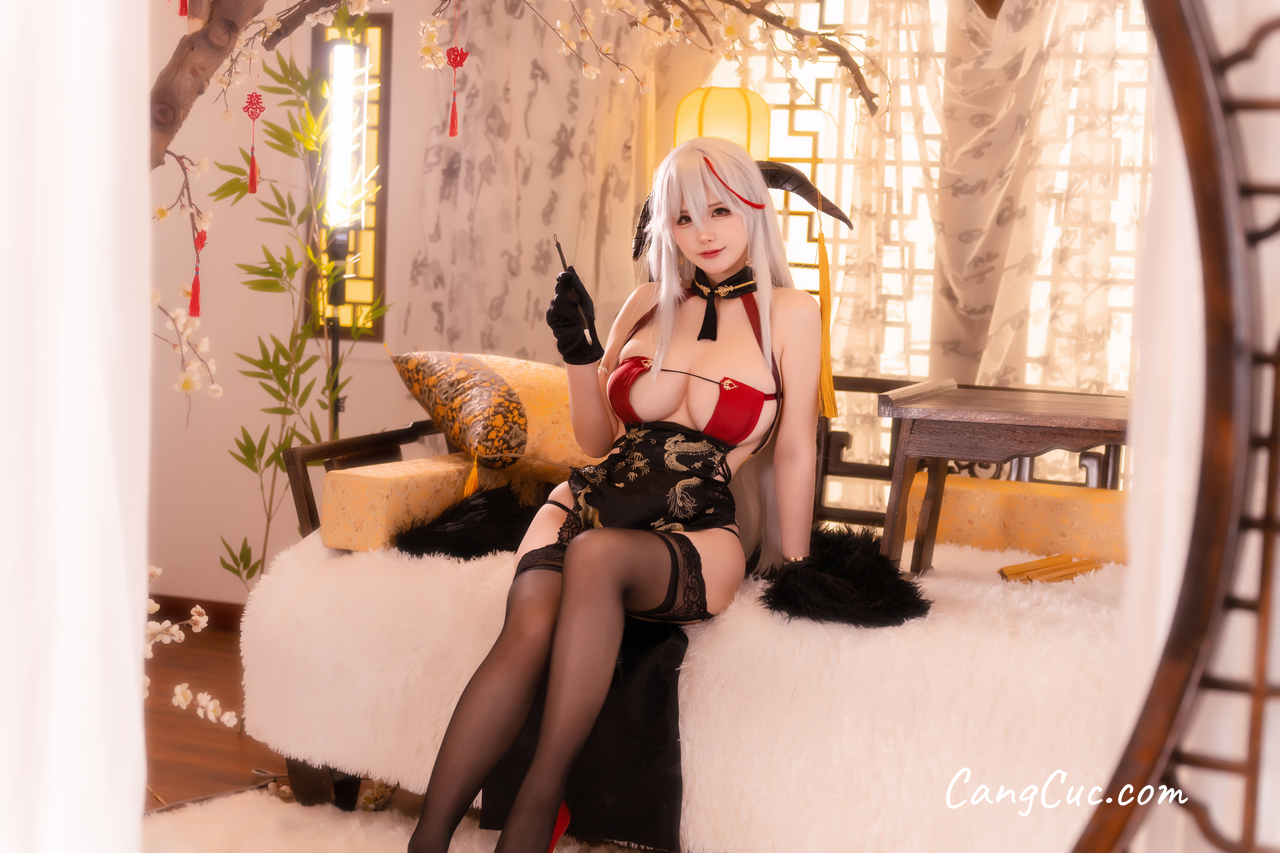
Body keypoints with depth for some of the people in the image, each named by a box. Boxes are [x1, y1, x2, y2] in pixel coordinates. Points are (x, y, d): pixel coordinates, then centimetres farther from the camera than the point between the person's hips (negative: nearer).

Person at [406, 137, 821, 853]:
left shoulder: (788, 313, 4)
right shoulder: (649, 305, 15)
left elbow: (794, 451, 4)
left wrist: (794, 571, 5)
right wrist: (580, 349, 4)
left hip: (697, 538, -3)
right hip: (590, 502, 3)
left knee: (596, 554, -39)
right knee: (530, 627, -31)